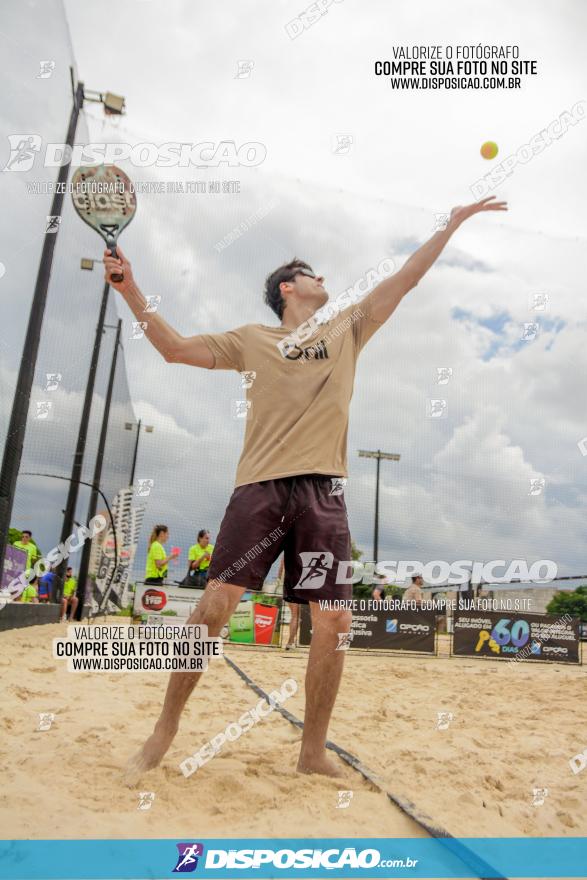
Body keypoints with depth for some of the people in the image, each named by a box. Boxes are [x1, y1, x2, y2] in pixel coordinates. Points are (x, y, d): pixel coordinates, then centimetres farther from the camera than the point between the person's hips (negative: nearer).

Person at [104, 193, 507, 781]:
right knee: (215, 604, -8)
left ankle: (313, 752, 17)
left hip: (323, 491, 2)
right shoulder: (253, 338, 14)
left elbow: (405, 278, 20)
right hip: (260, 486, -2)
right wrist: (131, 292, 3)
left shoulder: (347, 328, 20)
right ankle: (165, 731, 12)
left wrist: (453, 222, 21)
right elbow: (177, 349, 12)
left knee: (333, 622, -2)